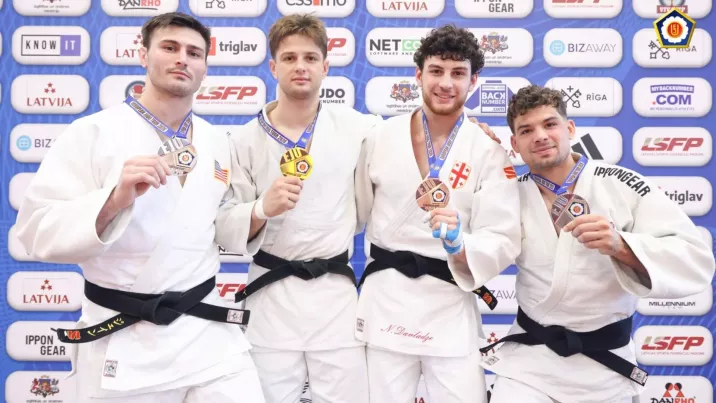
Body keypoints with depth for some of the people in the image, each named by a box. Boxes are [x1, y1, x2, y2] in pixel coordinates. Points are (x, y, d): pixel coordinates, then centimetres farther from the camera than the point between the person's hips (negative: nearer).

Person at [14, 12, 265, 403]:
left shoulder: (217, 142, 8)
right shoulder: (93, 131, -7)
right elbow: (37, 229, -12)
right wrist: (115, 199, -25)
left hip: (207, 331, 4)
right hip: (123, 342, -3)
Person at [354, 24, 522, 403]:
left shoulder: (489, 151, -4)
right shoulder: (381, 137, 0)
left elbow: (503, 241, -8)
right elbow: (357, 211, 9)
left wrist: (458, 244, -27)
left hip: (451, 306, -1)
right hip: (385, 299, 2)